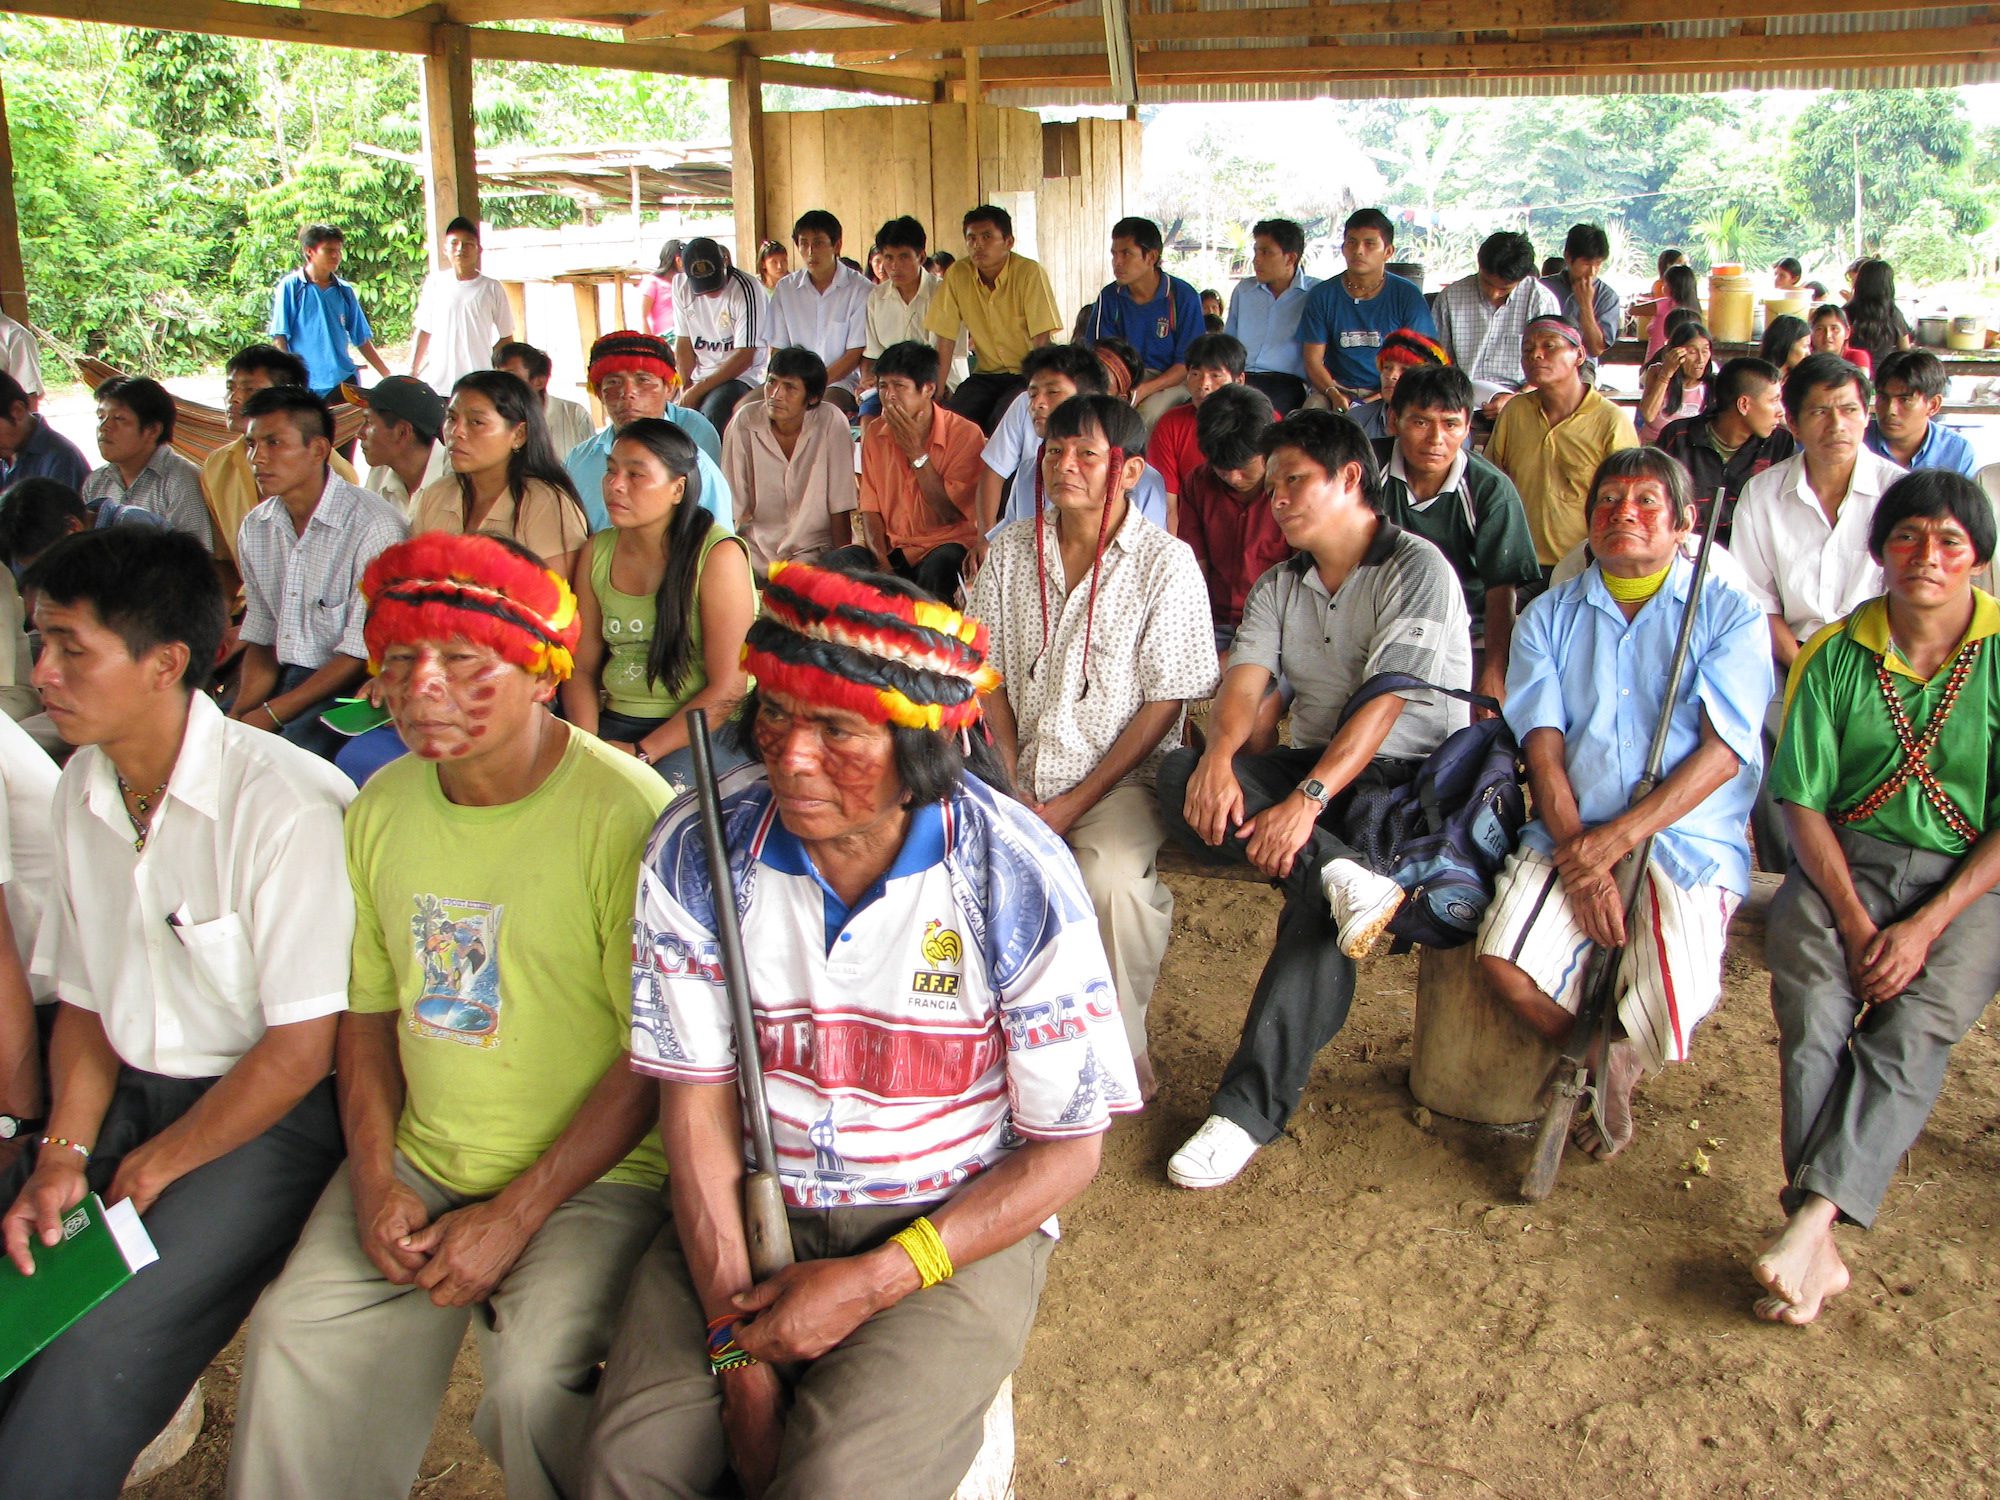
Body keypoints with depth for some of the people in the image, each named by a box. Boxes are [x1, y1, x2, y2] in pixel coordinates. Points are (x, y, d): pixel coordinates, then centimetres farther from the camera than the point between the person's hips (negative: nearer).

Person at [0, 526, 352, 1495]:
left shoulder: (285, 804, -21)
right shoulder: (82, 788, 5)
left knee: (95, 1359, -20)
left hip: (274, 1115, -7)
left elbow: (302, 1046, -17)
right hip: (132, 1091, 7)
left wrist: (156, 1168, -9)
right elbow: (87, 999, 11)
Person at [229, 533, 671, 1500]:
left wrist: (517, 1214, -15)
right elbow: (368, 1012, 13)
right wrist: (375, 1181, 0)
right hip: (418, 1163, 6)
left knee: (537, 1377, -25)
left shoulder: (625, 812, -17)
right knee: (294, 1333, -12)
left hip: (594, 1171, -5)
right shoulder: (382, 806, 4)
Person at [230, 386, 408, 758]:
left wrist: (270, 714, -14)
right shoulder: (255, 528, 11)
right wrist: (239, 714, -4)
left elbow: (362, 653, -15)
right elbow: (261, 638, 14)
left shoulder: (374, 527, -14)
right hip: (283, 680, 7)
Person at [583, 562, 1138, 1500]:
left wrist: (872, 1283, -18)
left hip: (957, 1226, -2)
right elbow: (697, 1101, -4)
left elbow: (1068, 1150, -9)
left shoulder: (1019, 882, -16)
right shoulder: (697, 852, -9)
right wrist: (740, 1346, -12)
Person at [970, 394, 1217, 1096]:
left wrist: (1074, 804, -14)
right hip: (1022, 773, 4)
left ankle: (1122, 1049, -8)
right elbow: (991, 675, 8)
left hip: (1120, 778, -4)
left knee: (1112, 879, -33)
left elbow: (1165, 704, -8)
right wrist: (1013, 787, -5)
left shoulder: (1166, 563, -7)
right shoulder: (1011, 550, 5)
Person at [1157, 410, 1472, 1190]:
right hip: (1310, 766, 6)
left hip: (1403, 777, -6)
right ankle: (1340, 875, -34)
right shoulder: (1278, 586, 15)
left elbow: (1385, 701, -19)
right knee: (1181, 773, -22)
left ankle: (1251, 1107, -29)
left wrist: (1308, 800, -32)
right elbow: (1244, 681, -2)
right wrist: (1219, 753, -25)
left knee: (1317, 905, -34)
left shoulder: (1416, 569, -6)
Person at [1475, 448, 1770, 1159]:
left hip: (1690, 841, -2)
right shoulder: (1549, 616, 14)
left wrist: (1616, 839, -17)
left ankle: (1616, 1053, 11)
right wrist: (1576, 856, -12)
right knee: (1504, 964, -24)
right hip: (1569, 836, 3)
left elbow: (1723, 752, -5)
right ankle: (1604, 1059, 9)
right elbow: (1543, 748, 4)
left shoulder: (1730, 616, 6)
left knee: (1669, 1007, -28)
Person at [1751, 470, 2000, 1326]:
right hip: (1846, 860, 1)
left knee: (1914, 1029, -28)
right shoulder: (1835, 655, 2)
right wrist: (1853, 921, -12)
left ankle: (1814, 1213, -33)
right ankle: (1820, 1250, -29)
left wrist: (1925, 927, -15)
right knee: (1813, 1012, -26)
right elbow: (1803, 801, 1)